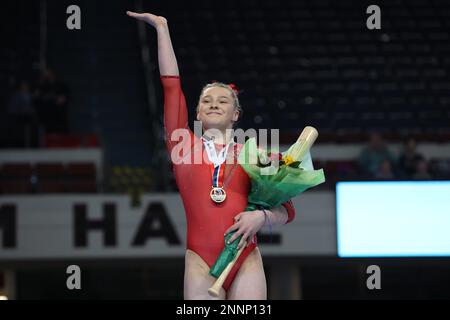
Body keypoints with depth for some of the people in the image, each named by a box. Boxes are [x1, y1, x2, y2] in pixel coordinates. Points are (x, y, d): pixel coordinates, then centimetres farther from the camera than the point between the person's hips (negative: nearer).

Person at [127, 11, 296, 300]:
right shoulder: (183, 144, 11)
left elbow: (286, 210, 13)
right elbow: (171, 84, 8)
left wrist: (262, 217, -9)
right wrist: (162, 27, 9)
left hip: (246, 262, 1)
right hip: (201, 263, -1)